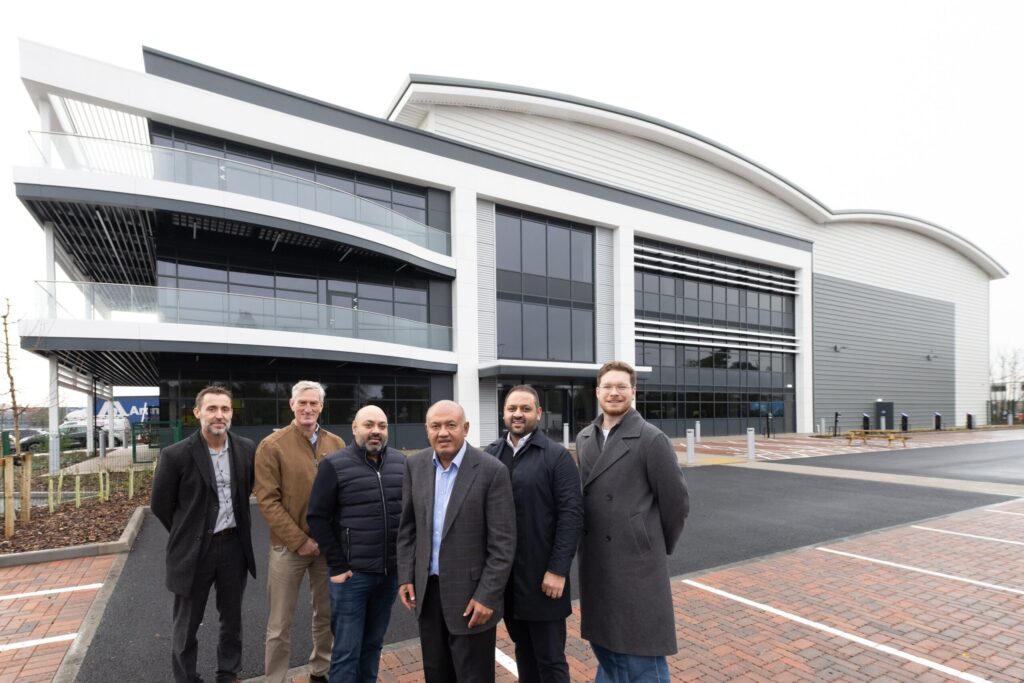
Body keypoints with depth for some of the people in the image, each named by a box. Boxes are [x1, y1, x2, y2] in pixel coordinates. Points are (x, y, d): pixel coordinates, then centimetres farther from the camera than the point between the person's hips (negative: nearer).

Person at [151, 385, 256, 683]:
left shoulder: (246, 449, -4)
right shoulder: (176, 454, -15)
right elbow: (160, 504, -3)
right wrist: (186, 534, 3)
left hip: (234, 545, 4)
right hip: (194, 549, -3)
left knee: (232, 619, 19)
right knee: (186, 624, 14)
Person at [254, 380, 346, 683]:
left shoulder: (337, 444, 3)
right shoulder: (272, 446, -7)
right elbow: (267, 500, -10)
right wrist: (298, 540, -13)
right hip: (289, 546, -3)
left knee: (327, 615, 17)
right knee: (280, 624, 8)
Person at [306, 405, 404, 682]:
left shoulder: (400, 462, 4)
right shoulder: (334, 465, -7)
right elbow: (317, 517, -6)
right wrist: (337, 565, -8)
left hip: (391, 572, 4)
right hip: (353, 573, -3)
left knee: (373, 644, 16)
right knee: (347, 650, 5)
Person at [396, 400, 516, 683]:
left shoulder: (492, 470, -16)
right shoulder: (415, 465, -1)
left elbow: (503, 542, -14)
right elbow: (408, 526, 7)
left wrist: (487, 596, -15)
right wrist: (406, 576, 4)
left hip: (471, 592, -4)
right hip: (426, 588, 4)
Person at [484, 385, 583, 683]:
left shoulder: (556, 456, -8)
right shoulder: (491, 454, 6)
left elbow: (572, 514, -12)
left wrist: (558, 570, -15)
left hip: (542, 575, -4)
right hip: (502, 574, 4)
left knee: (550, 659, 8)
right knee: (523, 650, 19)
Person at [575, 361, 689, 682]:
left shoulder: (651, 439, -13)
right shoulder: (584, 438, 5)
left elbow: (675, 500, -8)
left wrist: (661, 545, 2)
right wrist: (587, 544, 11)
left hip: (637, 560, -6)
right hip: (594, 560, 6)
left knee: (641, 655, 7)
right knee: (604, 643, 22)